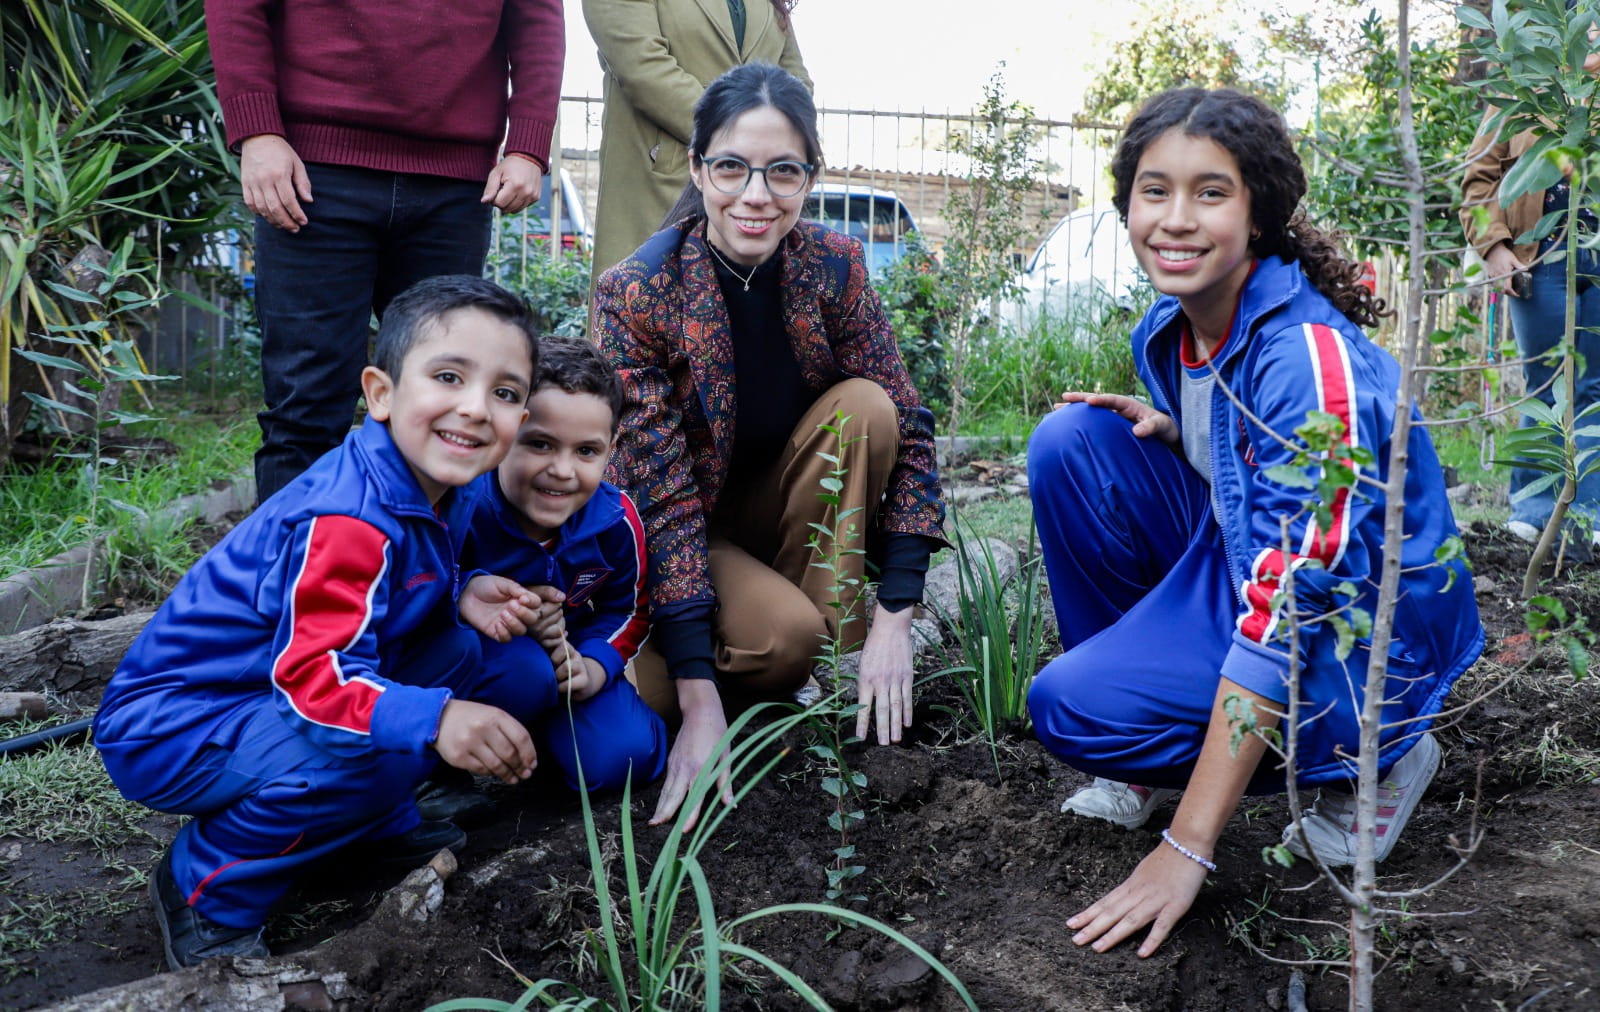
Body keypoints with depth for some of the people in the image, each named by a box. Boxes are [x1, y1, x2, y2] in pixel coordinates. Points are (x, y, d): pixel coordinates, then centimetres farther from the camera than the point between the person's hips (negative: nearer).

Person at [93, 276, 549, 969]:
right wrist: (434, 719, -48)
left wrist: (463, 598, -8)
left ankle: (380, 826, 15)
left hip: (260, 700, 9)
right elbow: (320, 676, -33)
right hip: (166, 728, -9)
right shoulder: (345, 521, -30)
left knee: (458, 653, 2)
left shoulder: (431, 490, -1)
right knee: (373, 751, -33)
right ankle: (205, 890, -10)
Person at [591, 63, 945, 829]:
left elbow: (908, 432, -14)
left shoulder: (834, 265, -14)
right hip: (684, 532, -4)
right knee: (785, 636, -34)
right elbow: (664, 499, -26)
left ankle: (834, 664, -13)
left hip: (784, 504, 4)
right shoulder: (635, 295, -24)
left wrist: (893, 620, -24)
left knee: (865, 406, -24)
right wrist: (700, 708, -30)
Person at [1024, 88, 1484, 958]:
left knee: (1072, 708, -22)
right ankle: (1157, 757, 5)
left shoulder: (1310, 361, -27)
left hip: (1360, 638, -8)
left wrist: (1187, 848, -32)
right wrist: (1161, 429, -8)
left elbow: (1288, 614, -31)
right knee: (1071, 443, -8)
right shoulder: (1168, 329, -3)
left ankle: (1369, 762, -1)